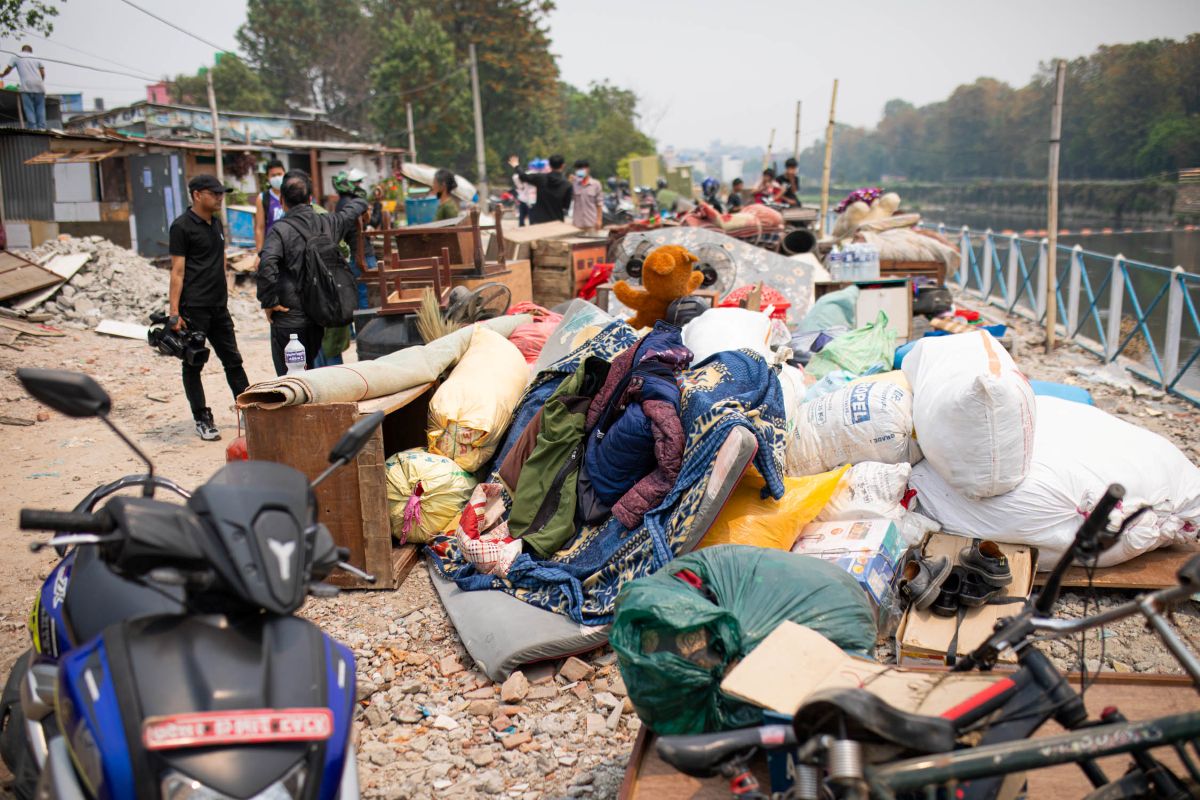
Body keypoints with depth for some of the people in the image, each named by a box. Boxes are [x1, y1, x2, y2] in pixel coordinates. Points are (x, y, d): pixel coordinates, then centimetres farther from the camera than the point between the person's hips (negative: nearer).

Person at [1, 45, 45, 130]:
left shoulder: (16, 57, 16)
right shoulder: (36, 59, 23)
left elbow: (8, 70, 20)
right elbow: (43, 74, 16)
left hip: (27, 86, -2)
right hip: (39, 85, 2)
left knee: (29, 109, -4)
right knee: (40, 108, 6)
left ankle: (33, 129, -13)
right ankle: (41, 128, -6)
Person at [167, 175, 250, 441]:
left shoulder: (216, 223, 14)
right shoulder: (182, 226, -8)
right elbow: (177, 271, -11)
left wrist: (225, 294, 17)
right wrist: (174, 312, -15)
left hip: (219, 306, 7)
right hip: (193, 308, -7)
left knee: (233, 360, 11)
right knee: (193, 365, 3)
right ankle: (202, 420, 10)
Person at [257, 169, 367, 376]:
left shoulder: (280, 230, -13)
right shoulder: (328, 223, 3)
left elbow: (266, 264, -29)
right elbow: (359, 204, 19)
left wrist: (268, 302, -18)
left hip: (288, 319, -5)